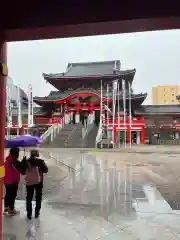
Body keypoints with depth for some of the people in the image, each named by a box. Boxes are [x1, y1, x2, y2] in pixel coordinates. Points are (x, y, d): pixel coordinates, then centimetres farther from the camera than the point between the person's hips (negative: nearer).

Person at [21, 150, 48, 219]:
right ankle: (37, 213, 17)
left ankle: (29, 213, 14)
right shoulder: (40, 161, -7)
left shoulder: (26, 162, -1)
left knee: (29, 198, 13)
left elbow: (23, 172, 4)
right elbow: (45, 170, -5)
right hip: (38, 182, -1)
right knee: (38, 197, 14)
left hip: (29, 182, 1)